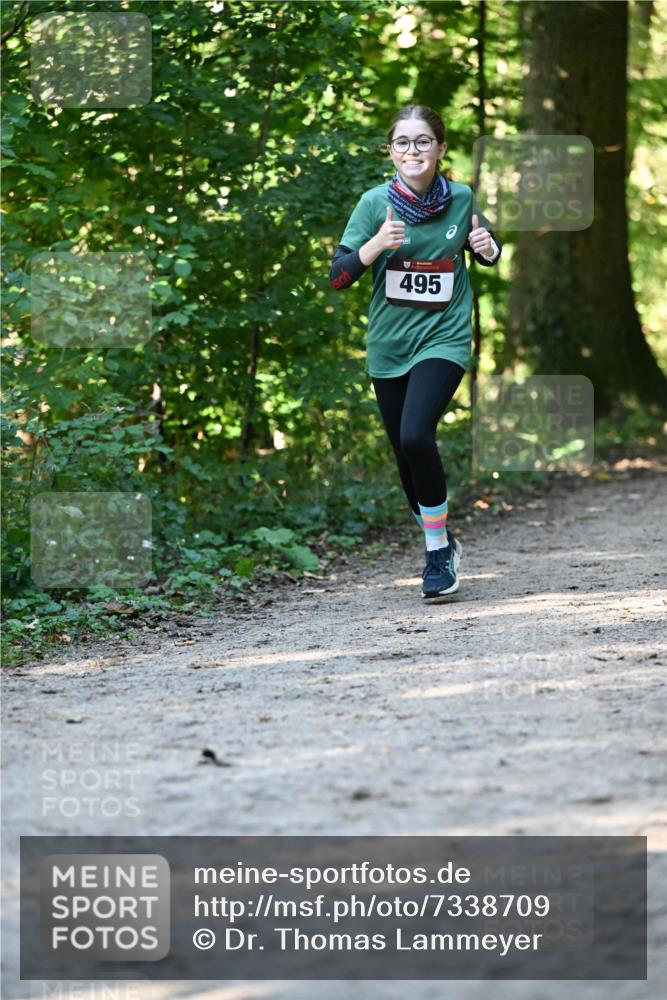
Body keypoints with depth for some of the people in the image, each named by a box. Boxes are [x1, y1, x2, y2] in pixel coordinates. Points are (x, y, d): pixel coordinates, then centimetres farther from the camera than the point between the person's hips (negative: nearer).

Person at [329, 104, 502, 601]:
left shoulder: (462, 199, -2)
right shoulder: (376, 202, -5)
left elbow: (490, 253, 17)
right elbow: (338, 277, -9)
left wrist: (488, 247, -7)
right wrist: (376, 244, -25)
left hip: (444, 338, -2)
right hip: (389, 345, 2)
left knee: (416, 435, -24)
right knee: (406, 458, 9)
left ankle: (439, 548, -9)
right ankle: (443, 546, 32)